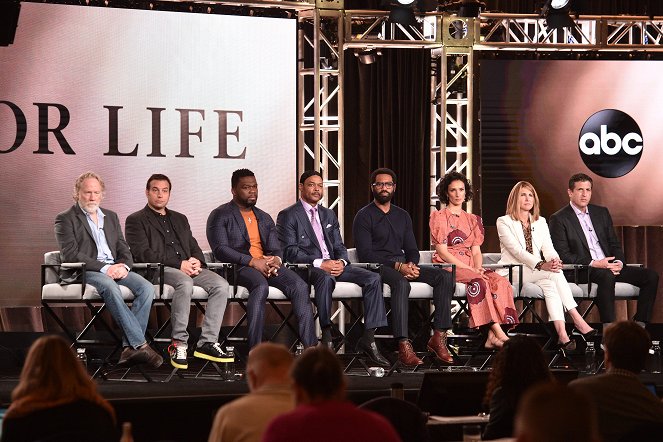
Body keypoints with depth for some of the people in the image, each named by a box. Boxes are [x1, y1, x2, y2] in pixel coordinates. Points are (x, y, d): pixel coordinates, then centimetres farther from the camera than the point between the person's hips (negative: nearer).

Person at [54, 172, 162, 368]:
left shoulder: (111, 217, 23)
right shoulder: (65, 219, 3)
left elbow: (124, 249, 19)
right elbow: (70, 254, -10)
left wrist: (124, 266, -6)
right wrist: (104, 268, -19)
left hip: (115, 269, 6)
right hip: (84, 272, -6)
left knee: (146, 288, -22)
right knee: (110, 286, -37)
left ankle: (129, 347, -28)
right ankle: (139, 344, -39)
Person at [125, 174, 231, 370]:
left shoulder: (180, 219, 29)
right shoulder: (136, 220, 9)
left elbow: (194, 247, 23)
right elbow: (143, 254, -6)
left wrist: (197, 262, -4)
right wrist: (179, 264, -15)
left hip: (188, 268, 6)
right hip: (157, 270, -6)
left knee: (221, 285, -22)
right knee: (185, 282, -39)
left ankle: (207, 343, -23)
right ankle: (179, 344, -32)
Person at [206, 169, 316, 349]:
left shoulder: (265, 218, 25)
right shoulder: (220, 215, 5)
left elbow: (276, 249, 20)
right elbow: (220, 249, -8)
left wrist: (276, 260, -8)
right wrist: (252, 261, -19)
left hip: (265, 265, 6)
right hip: (238, 267, -6)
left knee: (300, 285, -21)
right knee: (261, 286, -38)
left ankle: (310, 346, -28)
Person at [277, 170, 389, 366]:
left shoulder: (329, 215, 24)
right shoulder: (288, 216, 3)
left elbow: (339, 246, 18)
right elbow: (290, 252, -8)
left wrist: (341, 262, -7)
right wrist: (320, 263, -19)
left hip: (334, 264, 6)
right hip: (307, 267, -6)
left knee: (373, 278, -17)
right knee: (325, 278, -41)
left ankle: (368, 339, -20)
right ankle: (326, 336, -39)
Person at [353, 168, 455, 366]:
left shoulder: (403, 216, 22)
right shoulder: (364, 216, 1)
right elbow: (365, 253, -10)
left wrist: (412, 265, -7)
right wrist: (397, 266, -19)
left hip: (403, 265, 6)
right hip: (377, 267, -6)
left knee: (445, 277, -16)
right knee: (401, 283, -40)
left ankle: (438, 337, -22)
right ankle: (403, 346, -46)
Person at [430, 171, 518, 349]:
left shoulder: (473, 220, 20)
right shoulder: (439, 217, 3)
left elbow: (476, 251, 14)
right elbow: (442, 251, -6)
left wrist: (478, 268, -9)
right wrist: (469, 269, -15)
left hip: (471, 268, 5)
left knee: (500, 282, -25)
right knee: (479, 282, -35)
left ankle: (492, 336, -35)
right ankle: (499, 333, -40)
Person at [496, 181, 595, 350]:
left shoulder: (540, 222, 20)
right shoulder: (504, 222, 1)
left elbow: (548, 248, 6)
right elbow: (517, 250, -13)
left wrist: (555, 260, -20)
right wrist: (542, 265, -28)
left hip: (536, 273, 5)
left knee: (549, 284, -32)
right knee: (553, 273, -29)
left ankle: (562, 334, -44)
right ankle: (577, 320, -35)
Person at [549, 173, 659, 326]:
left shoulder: (602, 213, 18)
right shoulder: (559, 219, -1)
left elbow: (614, 244, 19)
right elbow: (563, 255, -8)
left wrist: (619, 262, -4)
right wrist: (593, 263, -18)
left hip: (609, 267, 6)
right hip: (582, 271, -6)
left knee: (651, 276, -11)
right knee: (607, 276, -38)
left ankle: (640, 323, -11)